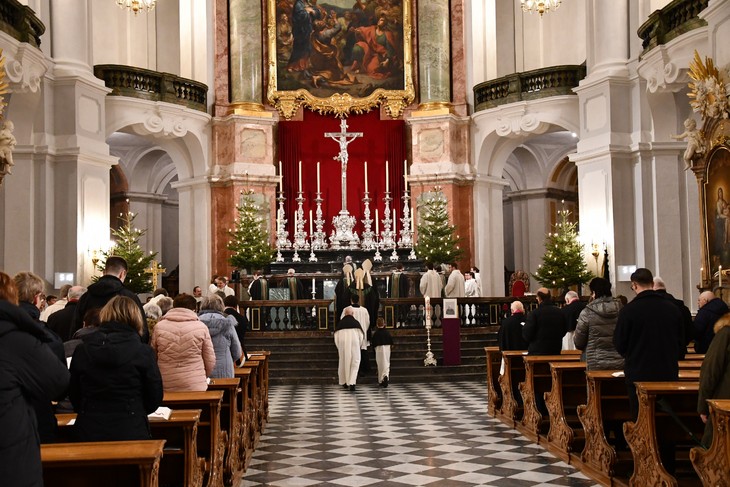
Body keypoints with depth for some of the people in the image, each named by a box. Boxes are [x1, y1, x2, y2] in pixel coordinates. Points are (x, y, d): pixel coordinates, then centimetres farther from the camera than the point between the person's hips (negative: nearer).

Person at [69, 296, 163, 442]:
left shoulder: (82, 351, -1)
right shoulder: (143, 352, -9)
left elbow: (74, 397, 7)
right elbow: (155, 399, -2)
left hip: (88, 435, 3)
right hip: (131, 434, -2)